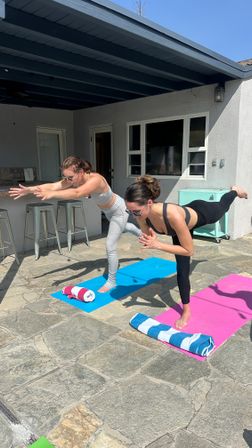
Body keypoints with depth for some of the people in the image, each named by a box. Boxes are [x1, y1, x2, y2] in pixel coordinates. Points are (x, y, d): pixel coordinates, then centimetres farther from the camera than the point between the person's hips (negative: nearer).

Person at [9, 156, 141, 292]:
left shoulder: (95, 180, -43)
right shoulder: (74, 179, -21)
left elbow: (77, 193, -62)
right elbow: (53, 186, -34)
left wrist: (52, 194, -74)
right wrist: (30, 189, -48)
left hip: (119, 210, -9)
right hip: (109, 210, 9)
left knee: (110, 246, -9)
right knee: (122, 228, 36)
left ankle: (111, 281, 10)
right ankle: (140, 233, 70)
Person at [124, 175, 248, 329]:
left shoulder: (172, 215, -51)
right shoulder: (142, 215, -33)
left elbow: (189, 250, -39)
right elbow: (149, 239, -14)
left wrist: (158, 245, -47)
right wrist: (149, 242, -38)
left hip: (200, 213, -4)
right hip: (185, 224, 4)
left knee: (222, 206, 33)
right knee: (182, 269, 4)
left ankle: (235, 191, 68)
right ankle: (186, 311, 24)